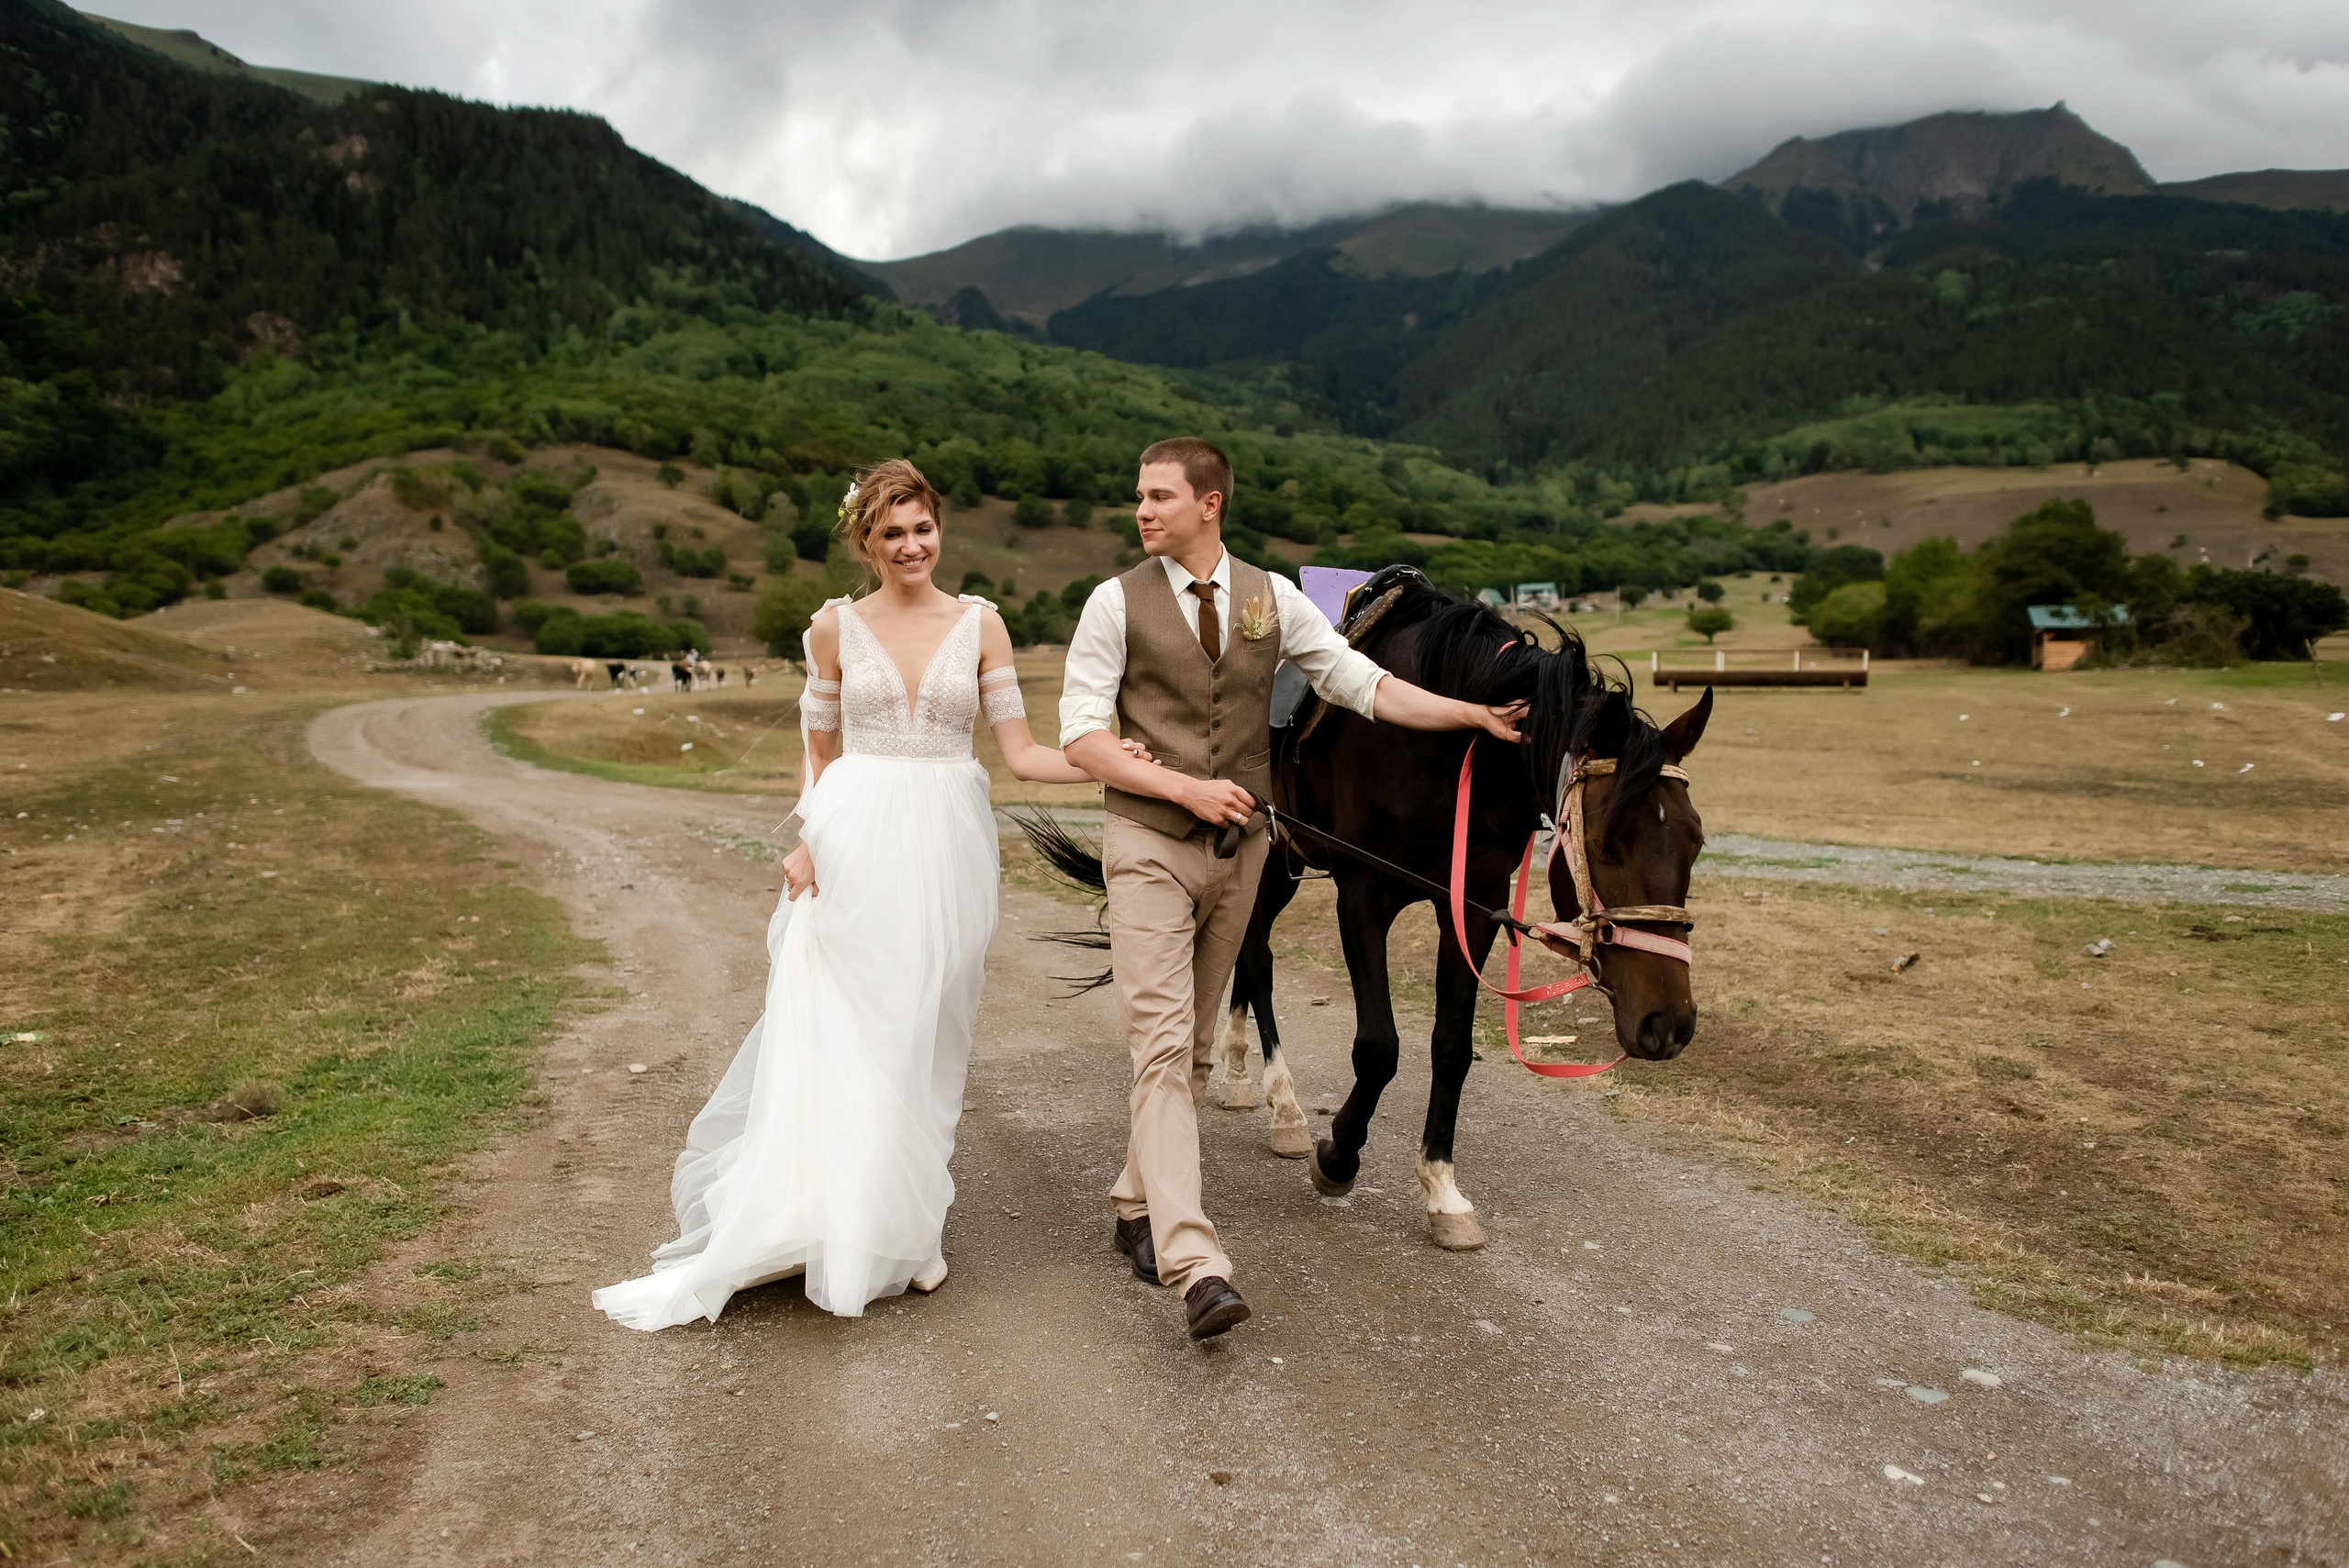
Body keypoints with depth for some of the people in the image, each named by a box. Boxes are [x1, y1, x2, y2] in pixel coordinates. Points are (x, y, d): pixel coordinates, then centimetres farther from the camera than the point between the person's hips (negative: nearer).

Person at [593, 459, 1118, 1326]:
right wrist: (807, 843, -5)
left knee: (925, 1039, 8)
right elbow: (821, 752, 9)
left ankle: (907, 1228, 22)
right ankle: (843, 1227, 14)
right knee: (843, 1033, 1)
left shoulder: (980, 623, 4)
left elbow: (1021, 751, 2)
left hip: (947, 844, 1)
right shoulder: (836, 626, 5)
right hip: (855, 842, -1)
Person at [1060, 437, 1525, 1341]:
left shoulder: (1272, 598, 5)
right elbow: (1080, 735, -7)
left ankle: (1137, 1209, 30)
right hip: (1149, 847, -4)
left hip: (1238, 845, 4)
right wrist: (1185, 788, -17)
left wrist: (1476, 715, -1)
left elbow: (1363, 685, 6)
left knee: (1194, 1044, 12)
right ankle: (1196, 1266, -16)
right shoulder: (1117, 603, -4)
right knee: (1162, 1044, -12)